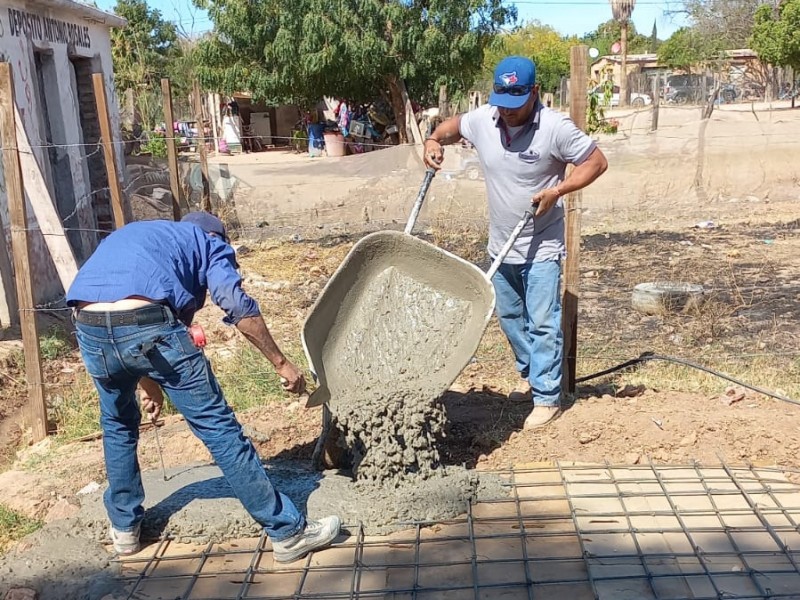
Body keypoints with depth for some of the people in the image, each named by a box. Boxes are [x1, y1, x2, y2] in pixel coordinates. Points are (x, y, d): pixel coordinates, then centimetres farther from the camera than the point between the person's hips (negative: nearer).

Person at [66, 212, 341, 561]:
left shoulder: (127, 235, 39)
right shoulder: (209, 242, 22)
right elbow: (236, 303, 1)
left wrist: (146, 382, 48)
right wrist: (281, 363, 6)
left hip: (89, 327, 6)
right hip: (147, 323, -5)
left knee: (117, 423, 31)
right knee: (218, 426, 3)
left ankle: (124, 527, 41)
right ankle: (288, 531, 11)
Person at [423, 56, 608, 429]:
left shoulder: (555, 128, -19)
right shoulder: (482, 120, -5)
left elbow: (597, 162, -11)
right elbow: (454, 125, 17)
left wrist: (557, 190, -22)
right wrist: (434, 140, -4)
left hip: (542, 247, -6)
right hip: (501, 246, 6)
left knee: (542, 323, -3)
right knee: (510, 318, 18)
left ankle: (547, 397, 8)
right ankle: (531, 375, 38)